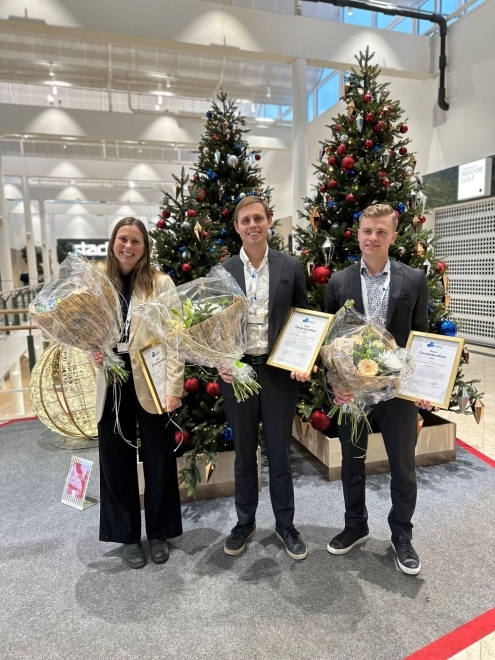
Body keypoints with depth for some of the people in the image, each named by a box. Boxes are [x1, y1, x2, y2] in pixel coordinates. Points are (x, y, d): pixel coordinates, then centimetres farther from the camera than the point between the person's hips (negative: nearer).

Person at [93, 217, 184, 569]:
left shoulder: (161, 283, -3)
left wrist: (174, 387, -14)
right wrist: (92, 351, -8)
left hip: (151, 386, -3)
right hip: (112, 387, 3)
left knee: (159, 461, 10)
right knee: (116, 462, 12)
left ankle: (159, 533, 32)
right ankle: (128, 535, 33)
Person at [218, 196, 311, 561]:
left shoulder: (291, 267, 1)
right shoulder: (222, 271, 2)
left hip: (279, 370, -1)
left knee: (280, 453, 12)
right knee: (244, 454, 15)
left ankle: (285, 524, 32)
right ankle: (245, 522, 35)